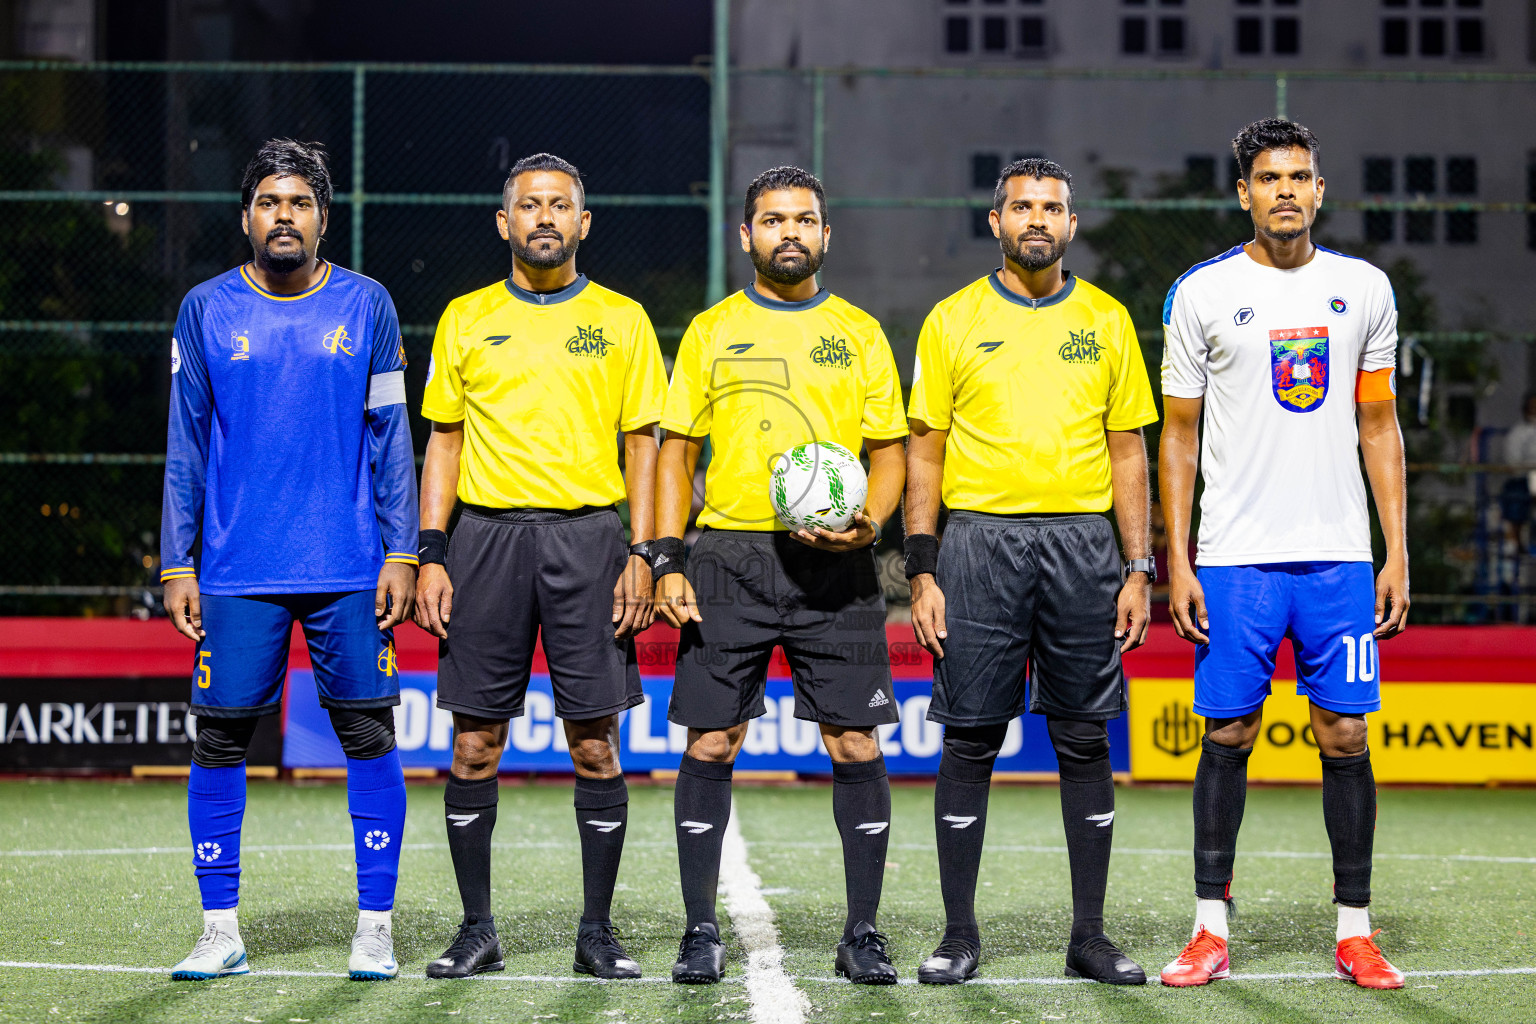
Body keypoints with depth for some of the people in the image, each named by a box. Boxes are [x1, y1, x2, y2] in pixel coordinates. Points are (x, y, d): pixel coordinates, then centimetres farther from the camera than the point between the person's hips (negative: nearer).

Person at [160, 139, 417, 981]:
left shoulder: (365, 306, 5)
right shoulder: (206, 310, 6)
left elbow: (391, 437, 7)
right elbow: (185, 447, 8)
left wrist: (400, 553, 0)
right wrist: (176, 564, 3)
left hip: (350, 570, 0)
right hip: (236, 571, 0)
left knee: (369, 736, 0)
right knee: (220, 739, 0)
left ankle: (375, 928, 9)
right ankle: (221, 932, 11)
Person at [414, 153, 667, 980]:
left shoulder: (621, 320, 7)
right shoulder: (467, 320, 10)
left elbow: (643, 444, 7)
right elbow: (443, 441, 11)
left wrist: (641, 556, -3)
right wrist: (431, 556, 2)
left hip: (588, 538, -1)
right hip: (487, 535, 1)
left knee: (594, 742, -1)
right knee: (474, 744, 1)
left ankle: (597, 931, 8)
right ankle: (477, 929, 11)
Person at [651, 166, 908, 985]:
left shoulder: (859, 332, 10)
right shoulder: (711, 332, 9)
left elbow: (889, 451, 11)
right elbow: (676, 453, 9)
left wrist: (869, 523, -9)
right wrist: (667, 561, -1)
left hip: (835, 566, 0)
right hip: (731, 556, 0)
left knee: (855, 745, -2)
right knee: (710, 744, -2)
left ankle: (862, 932, 7)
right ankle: (701, 931, 8)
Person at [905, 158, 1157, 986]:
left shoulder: (1105, 320, 9)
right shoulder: (954, 320, 5)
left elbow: (1128, 450, 11)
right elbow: (925, 450, 5)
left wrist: (1139, 569, 3)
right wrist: (922, 572, -3)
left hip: (1082, 544, 1)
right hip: (981, 539, -1)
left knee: (1085, 740, 3)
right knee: (969, 740, -1)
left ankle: (1089, 936, 11)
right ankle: (959, 934, 8)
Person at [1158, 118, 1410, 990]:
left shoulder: (1365, 288, 8)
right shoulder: (1202, 294, 1)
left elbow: (1380, 426, 11)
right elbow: (1180, 433, 4)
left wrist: (1398, 553, 4)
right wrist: (1178, 561, -3)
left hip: (1340, 556, 2)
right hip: (1235, 558, -2)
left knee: (1346, 736, 2)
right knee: (1228, 736, 1)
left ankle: (1355, 932, 10)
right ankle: (1212, 930, 9)